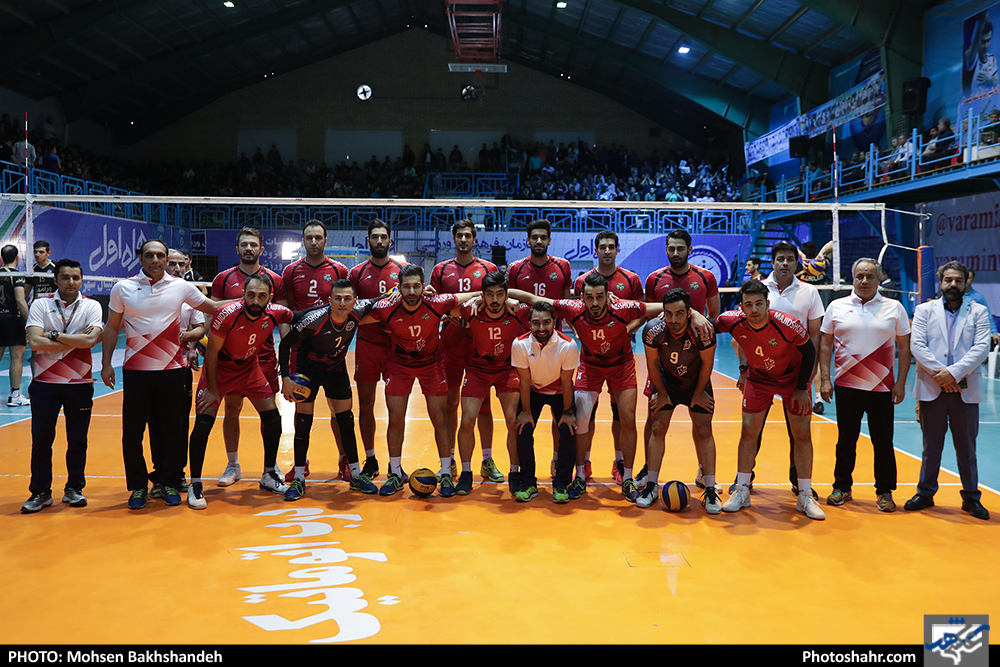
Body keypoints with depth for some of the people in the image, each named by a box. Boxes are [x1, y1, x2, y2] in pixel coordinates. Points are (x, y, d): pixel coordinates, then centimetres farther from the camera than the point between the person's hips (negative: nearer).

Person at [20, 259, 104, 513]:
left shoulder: (91, 306, 1)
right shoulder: (40, 304, 1)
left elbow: (91, 339, -15)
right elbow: (35, 342, -11)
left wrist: (54, 335, -11)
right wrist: (76, 340, -11)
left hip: (80, 382, 0)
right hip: (45, 381, 0)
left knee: (78, 439, 5)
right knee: (41, 438, 3)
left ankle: (74, 488, 20)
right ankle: (40, 492, 15)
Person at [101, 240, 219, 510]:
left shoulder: (181, 287, 4)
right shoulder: (123, 288, 3)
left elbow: (213, 308, 16)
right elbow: (111, 328, 9)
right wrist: (106, 363, 4)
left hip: (172, 369, 1)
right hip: (135, 371, 0)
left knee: (174, 429, 4)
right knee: (132, 430, 3)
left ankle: (170, 483, 20)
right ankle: (137, 486, 18)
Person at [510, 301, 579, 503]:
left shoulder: (568, 345, -27)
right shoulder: (520, 344, -25)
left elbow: (567, 383, -16)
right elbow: (525, 382, -14)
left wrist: (567, 412, -9)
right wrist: (526, 412, -9)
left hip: (560, 393, 0)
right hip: (533, 391, 1)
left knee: (568, 433, -13)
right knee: (523, 431, -12)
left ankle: (561, 484, 5)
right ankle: (527, 484, 6)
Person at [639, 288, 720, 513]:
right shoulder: (653, 330, -30)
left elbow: (707, 364, -15)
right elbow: (652, 364, -12)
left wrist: (699, 393, -5)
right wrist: (662, 393, -3)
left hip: (696, 382, -1)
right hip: (666, 380, 1)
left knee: (703, 431, -3)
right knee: (658, 428, -3)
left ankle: (710, 490, 6)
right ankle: (651, 486, 7)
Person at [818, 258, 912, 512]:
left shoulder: (894, 308, 5)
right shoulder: (837, 307, 5)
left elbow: (904, 347, 6)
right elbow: (825, 345, 7)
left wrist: (901, 382, -1)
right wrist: (825, 379, 0)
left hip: (882, 387, 0)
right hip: (846, 386, 0)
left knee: (883, 442, 4)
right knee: (846, 439, 7)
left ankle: (885, 492, 18)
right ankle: (842, 488, 20)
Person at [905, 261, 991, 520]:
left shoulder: (978, 312, 8)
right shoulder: (924, 310, 8)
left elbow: (981, 348, -4)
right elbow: (916, 345, -4)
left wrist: (954, 372, -16)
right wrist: (940, 374, -14)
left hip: (966, 390, 0)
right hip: (932, 389, 0)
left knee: (967, 448, 7)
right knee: (931, 447, 8)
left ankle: (971, 498, 19)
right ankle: (925, 493, 20)